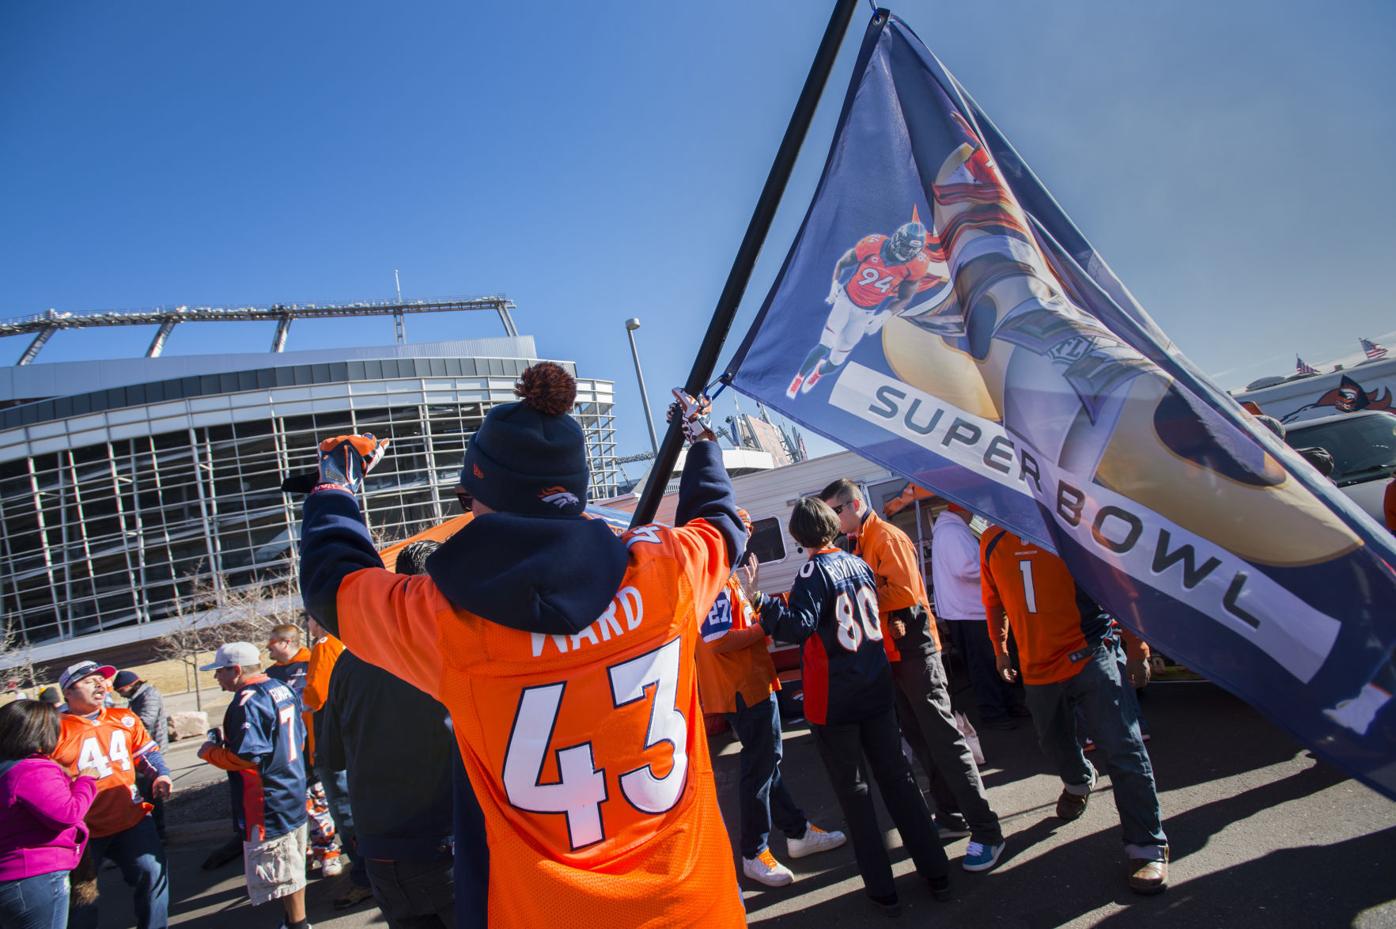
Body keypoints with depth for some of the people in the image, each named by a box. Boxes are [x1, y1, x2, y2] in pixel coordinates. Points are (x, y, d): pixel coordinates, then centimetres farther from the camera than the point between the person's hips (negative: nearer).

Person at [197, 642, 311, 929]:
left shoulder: (247, 703, -21)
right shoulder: (282, 689, 7)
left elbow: (247, 757, -27)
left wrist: (210, 752, -9)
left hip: (268, 804, -10)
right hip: (293, 794, 10)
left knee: (280, 873, 3)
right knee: (292, 867, 21)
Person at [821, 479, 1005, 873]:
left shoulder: (887, 537, -12)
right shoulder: (858, 544, 14)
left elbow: (904, 592, -21)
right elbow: (870, 595, 12)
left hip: (913, 649, -9)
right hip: (889, 653, 9)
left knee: (944, 738, -7)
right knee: (920, 739, 15)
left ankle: (985, 830, -2)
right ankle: (951, 815, 26)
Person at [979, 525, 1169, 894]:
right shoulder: (992, 542, 4)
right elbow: (995, 603, 18)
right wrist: (1000, 651, 20)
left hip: (1089, 653, -5)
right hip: (1038, 666, 5)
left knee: (1123, 750, -7)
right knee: (1053, 741, 22)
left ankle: (1148, 847, 6)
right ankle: (1078, 781, 55)